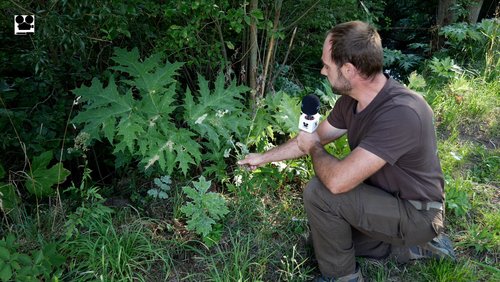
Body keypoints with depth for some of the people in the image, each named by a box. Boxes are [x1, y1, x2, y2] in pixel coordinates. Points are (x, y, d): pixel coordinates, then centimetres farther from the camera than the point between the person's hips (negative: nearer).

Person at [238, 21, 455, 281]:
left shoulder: (400, 113, -35)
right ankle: (412, 245, 20)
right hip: (387, 198, 9)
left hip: (417, 214, -9)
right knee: (326, 233, 19)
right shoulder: (351, 100, -7)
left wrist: (313, 149, -17)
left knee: (319, 193, -24)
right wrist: (262, 158, 14)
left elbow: (338, 180, -39)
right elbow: (315, 137, 8)